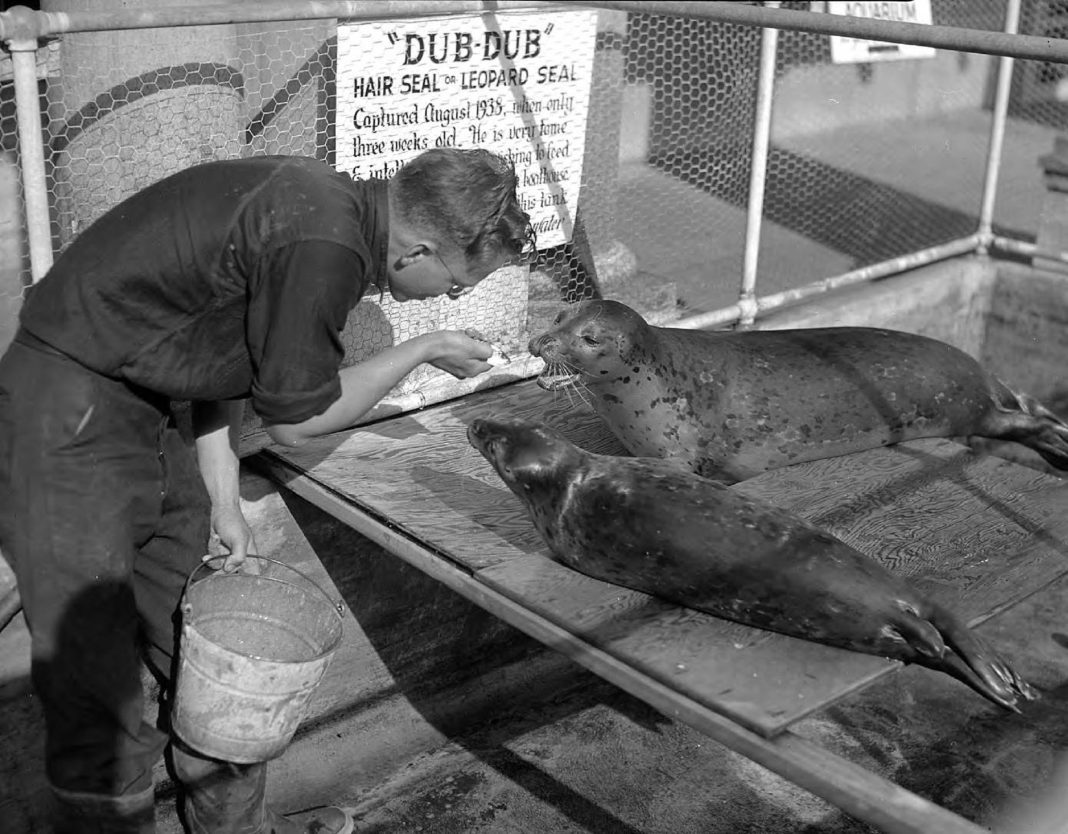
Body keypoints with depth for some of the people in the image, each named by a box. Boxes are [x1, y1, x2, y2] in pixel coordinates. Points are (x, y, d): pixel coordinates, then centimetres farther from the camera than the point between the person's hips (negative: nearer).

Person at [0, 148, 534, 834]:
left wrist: (224, 502, 12)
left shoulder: (328, 206, 4)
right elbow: (295, 421, -14)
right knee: (97, 689, -1)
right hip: (65, 431, -10)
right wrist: (424, 350, -3)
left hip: (136, 411, 10)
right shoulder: (322, 244, -27)